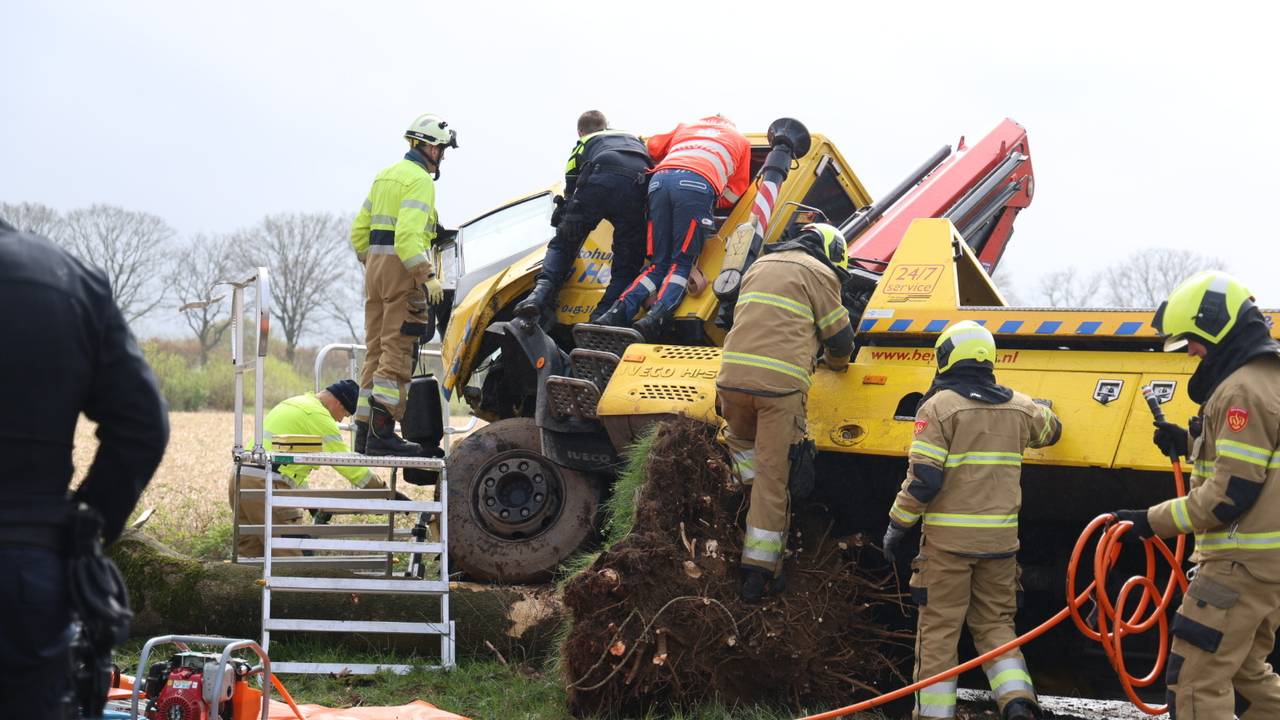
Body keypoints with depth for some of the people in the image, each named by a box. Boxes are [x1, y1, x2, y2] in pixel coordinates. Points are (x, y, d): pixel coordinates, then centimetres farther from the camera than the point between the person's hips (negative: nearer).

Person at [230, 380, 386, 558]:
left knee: (250, 552, 12)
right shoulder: (319, 416, -5)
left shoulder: (291, 404, 25)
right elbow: (346, 462, -3)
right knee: (289, 554, -9)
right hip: (264, 483, -10)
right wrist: (385, 491, 5)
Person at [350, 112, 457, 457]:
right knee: (397, 350, -9)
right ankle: (382, 432, -14)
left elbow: (359, 231, 20)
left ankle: (365, 429, 12)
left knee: (376, 348, 12)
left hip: (375, 264, 9)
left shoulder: (385, 177, 19)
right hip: (403, 267, -9)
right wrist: (428, 276, -24)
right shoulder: (420, 180, -9)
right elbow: (408, 234, -22)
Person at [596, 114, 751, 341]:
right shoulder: (740, 139, 34)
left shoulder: (685, 127, 41)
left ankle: (619, 312, -14)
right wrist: (716, 202, 51)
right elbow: (735, 192, 34)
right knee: (682, 263, -1)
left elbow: (653, 147, 35)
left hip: (659, 179, 3)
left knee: (658, 263, 9)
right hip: (697, 183, -3)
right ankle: (656, 319, -28)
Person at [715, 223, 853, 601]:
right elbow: (840, 339, 8)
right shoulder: (819, 274, 8)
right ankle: (760, 571, 4)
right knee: (773, 478, 1)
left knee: (740, 440, 31)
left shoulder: (760, 265, 26)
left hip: (733, 377, 5)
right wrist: (836, 361, 32)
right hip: (781, 385, -5)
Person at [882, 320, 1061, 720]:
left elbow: (922, 479, -15)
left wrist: (897, 525, -4)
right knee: (995, 625, 14)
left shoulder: (940, 407, -9)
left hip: (948, 538, -5)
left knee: (939, 629, 3)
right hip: (999, 538, 5)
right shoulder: (1018, 407, 8)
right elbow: (1049, 429, 31)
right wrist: (1042, 410, 53)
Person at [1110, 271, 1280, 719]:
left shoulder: (1242, 389, -19)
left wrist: (1154, 522, -16)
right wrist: (1190, 443, 12)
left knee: (1197, 683, -10)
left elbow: (1230, 494, -23)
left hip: (1243, 564, -11)